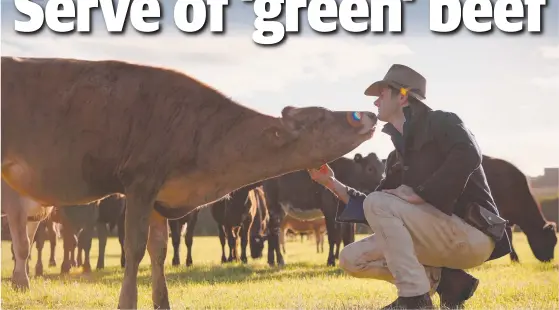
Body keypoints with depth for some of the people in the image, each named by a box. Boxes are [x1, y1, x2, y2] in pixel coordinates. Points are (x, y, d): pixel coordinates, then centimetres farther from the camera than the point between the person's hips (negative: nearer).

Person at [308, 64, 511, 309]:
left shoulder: (441, 123, -4)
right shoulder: (399, 156, 18)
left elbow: (467, 157, -27)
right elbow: (371, 212, 16)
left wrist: (420, 195, -23)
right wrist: (332, 183, 7)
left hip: (472, 234, -8)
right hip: (443, 237, 8)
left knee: (377, 204, -21)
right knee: (352, 259, 2)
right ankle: (443, 280, 0)